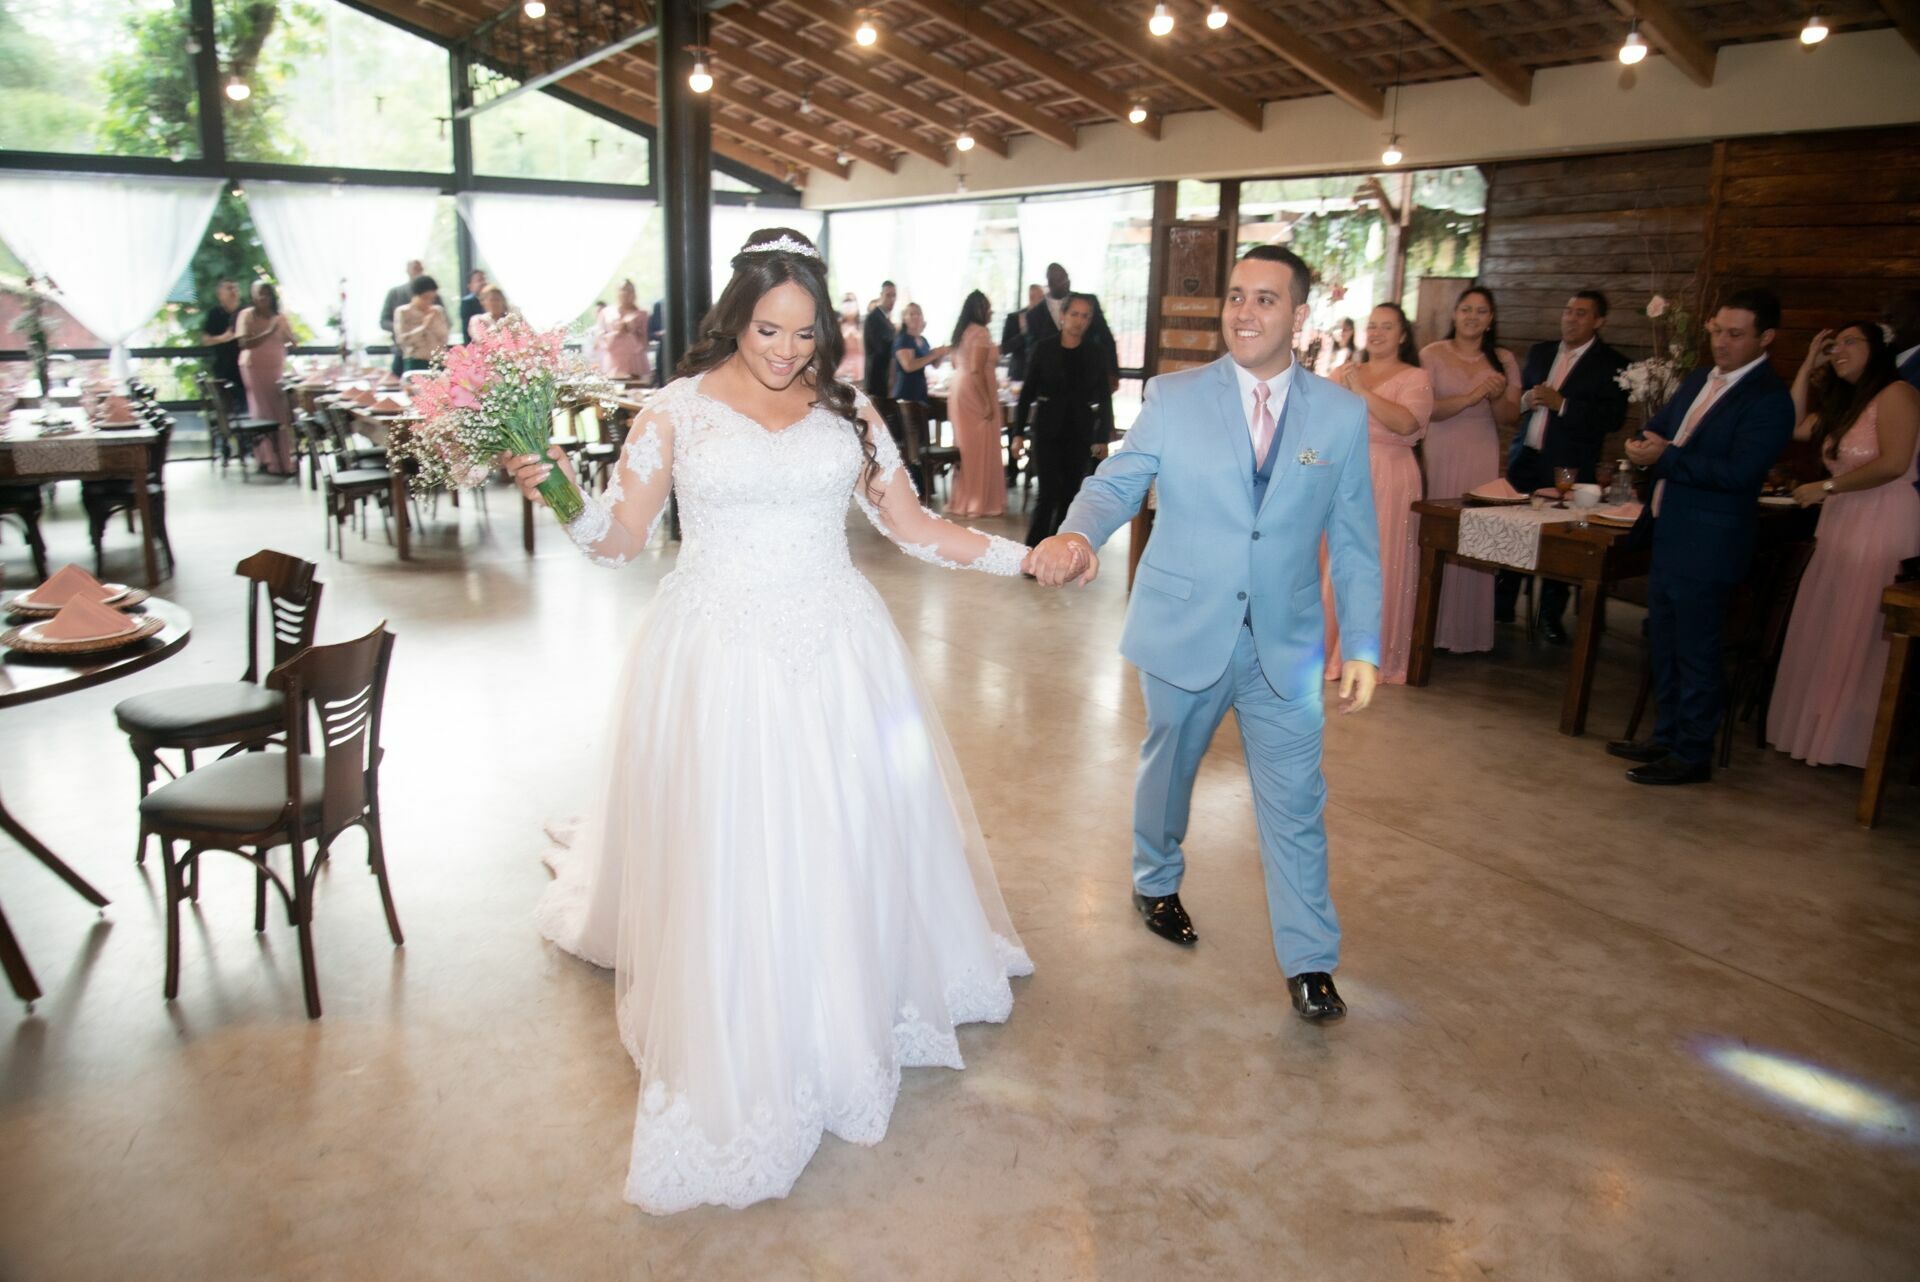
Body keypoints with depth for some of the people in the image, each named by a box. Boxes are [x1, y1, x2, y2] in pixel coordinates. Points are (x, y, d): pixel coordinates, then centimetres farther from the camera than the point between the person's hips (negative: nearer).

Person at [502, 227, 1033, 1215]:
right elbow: (620, 538, 0)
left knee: (846, 836, 8)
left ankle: (857, 1016, 31)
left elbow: (912, 527, 10)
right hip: (719, 655, -2)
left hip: (834, 652, 2)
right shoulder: (678, 410, 2)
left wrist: (1022, 556, 2)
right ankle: (736, 1067, 15)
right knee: (726, 853, -1)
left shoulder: (847, 412, 8)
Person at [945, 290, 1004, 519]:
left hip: (959, 390, 9)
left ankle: (961, 499, 17)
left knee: (965, 446, 13)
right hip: (975, 393, -9)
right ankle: (980, 502, 1)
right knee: (980, 448, -3)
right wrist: (988, 402, -19)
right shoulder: (981, 332, -14)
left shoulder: (961, 331, 13)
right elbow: (977, 370, -21)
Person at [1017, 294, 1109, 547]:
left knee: (1069, 493, 6)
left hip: (1080, 432, 3)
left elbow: (1103, 397, 6)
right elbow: (1028, 390, -1)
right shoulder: (1044, 348, -2)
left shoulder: (1095, 354, 3)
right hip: (1048, 430, -3)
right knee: (1049, 492, -9)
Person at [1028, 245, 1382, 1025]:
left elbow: (1355, 542, 3)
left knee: (1295, 801, 2)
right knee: (1168, 766, 19)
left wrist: (1363, 646, 0)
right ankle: (1155, 882, 46)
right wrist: (1078, 534, -33)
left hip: (1285, 643, 0)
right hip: (1185, 631, 0)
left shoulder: (1341, 415, 0)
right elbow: (1116, 483, -11)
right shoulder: (1174, 398, -4)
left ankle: (1309, 962, 16)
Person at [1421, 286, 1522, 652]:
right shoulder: (1433, 354, 1)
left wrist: (1497, 396, -12)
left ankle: (1467, 630, 10)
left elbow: (1510, 417, 8)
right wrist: (1472, 396, -20)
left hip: (1481, 460, 2)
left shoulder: (1503, 360, 10)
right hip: (1438, 456, -2)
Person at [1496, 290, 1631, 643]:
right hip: (1526, 458, 4)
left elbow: (1613, 418, -12)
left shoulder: (1612, 365, -3)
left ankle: (1551, 616, 15)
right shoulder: (1539, 352, 13)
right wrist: (1525, 399, -5)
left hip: (1569, 467, -4)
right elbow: (1516, 397, 18)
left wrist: (1561, 403, -19)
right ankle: (1502, 606, 18)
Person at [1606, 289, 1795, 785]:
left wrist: (1665, 458, -25)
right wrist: (1644, 443, -4)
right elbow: (1660, 424, 19)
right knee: (1663, 644, 17)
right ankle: (1666, 735, 31)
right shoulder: (1698, 380, 11)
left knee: (1695, 652, 1)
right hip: (1667, 535, 8)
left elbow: (1740, 472, -23)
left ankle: (1693, 754, 12)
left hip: (1705, 546, -8)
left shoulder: (1769, 400, -14)